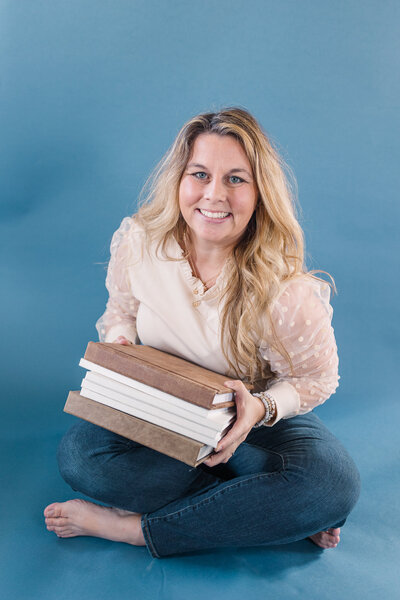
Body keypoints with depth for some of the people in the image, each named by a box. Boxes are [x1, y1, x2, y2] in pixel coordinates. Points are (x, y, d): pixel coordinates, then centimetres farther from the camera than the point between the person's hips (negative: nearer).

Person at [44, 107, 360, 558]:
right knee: (77, 455, -26)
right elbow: (121, 312, 4)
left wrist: (261, 409, -30)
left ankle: (132, 528, -21)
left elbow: (317, 378, -11)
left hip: (259, 416, -2)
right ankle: (274, 512, -17)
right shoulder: (138, 242, -16)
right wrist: (119, 347, -19)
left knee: (336, 484, -30)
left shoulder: (284, 291, -26)